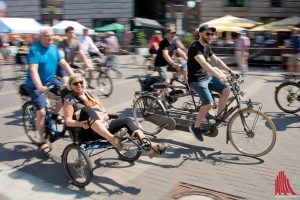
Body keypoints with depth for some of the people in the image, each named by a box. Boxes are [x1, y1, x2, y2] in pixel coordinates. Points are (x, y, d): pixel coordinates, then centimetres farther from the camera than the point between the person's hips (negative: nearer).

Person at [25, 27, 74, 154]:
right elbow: (33, 70, -29)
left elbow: (63, 63, -3)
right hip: (35, 85, -6)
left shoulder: (54, 48, 1)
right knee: (41, 112, -11)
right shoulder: (34, 49, -19)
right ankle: (43, 141, 5)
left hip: (50, 80, 6)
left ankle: (55, 114, 9)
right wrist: (39, 86, -43)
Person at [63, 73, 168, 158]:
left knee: (127, 120, -15)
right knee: (86, 110, -36)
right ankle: (112, 139, -51)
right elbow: (68, 121, -5)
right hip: (87, 131, -6)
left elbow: (102, 108, 24)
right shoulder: (69, 99, 4)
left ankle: (149, 145, -27)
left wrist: (105, 114, 1)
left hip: (103, 125, 6)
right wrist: (81, 123, -24)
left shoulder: (89, 93, 20)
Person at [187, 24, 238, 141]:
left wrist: (230, 71, 0)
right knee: (209, 103, -21)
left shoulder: (207, 47, 10)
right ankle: (196, 127, -1)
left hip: (207, 77, 9)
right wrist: (218, 74, -49)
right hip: (197, 80, -9)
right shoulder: (195, 47, -20)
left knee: (226, 90, -6)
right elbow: (203, 63, -36)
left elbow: (216, 60, 11)